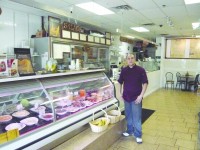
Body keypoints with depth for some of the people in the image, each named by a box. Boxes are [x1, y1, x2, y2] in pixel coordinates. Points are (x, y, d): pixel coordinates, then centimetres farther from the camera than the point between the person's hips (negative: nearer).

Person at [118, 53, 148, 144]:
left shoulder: (140, 70, -10)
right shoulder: (124, 70, 1)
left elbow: (145, 83, -10)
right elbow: (120, 83, 11)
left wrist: (141, 95, -16)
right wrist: (120, 93, 7)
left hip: (136, 97, -4)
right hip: (126, 97, 4)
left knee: (136, 117, 4)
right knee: (128, 115, 17)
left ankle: (138, 135, 19)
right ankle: (129, 130, 36)